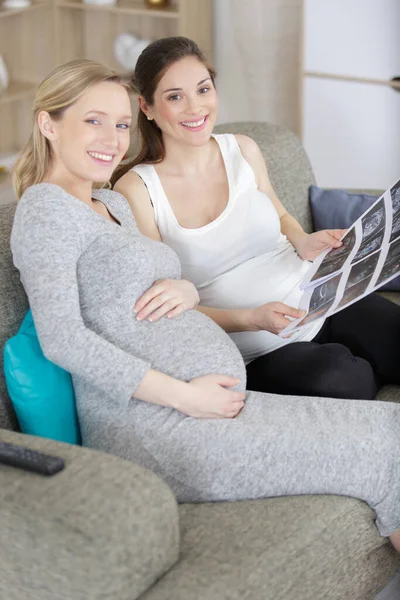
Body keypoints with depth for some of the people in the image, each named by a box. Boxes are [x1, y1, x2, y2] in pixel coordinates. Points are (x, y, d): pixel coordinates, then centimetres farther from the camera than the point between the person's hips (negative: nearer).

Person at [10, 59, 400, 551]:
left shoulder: (114, 203, 22)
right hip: (151, 429, -9)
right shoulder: (44, 208, -6)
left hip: (208, 405, 9)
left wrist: (183, 291, 2)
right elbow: (61, 338, -17)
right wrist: (183, 395, -18)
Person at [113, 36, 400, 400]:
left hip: (324, 303, 4)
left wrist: (305, 244, -2)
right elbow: (161, 306, -8)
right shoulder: (136, 190, -9)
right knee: (338, 377, -31)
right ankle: (367, 373, 1)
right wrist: (251, 319, -22)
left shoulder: (242, 150, 5)